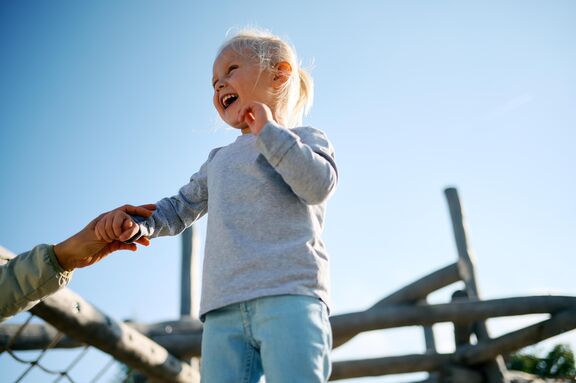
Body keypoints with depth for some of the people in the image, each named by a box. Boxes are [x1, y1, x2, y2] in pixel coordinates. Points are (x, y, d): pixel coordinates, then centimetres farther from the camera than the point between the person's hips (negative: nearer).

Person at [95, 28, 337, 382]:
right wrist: (136, 224, 8)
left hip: (289, 295, -5)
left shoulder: (302, 139, 13)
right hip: (224, 309, 5)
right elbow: (178, 210, 29)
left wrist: (268, 130, -3)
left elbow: (318, 186, -7)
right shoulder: (218, 161, 30)